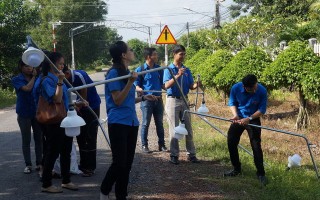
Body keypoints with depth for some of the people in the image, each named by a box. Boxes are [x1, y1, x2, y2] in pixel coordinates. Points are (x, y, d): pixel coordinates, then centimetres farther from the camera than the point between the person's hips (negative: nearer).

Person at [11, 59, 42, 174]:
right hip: (24, 114, -2)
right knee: (26, 140, 5)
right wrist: (33, 77, -12)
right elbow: (27, 88, -22)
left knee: (39, 138, 7)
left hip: (37, 112, 3)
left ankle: (39, 163, 17)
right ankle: (28, 165, 14)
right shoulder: (16, 80, -5)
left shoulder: (37, 78, 3)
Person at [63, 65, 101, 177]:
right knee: (80, 137, 8)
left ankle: (90, 167, -1)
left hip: (92, 106, -7)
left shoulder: (79, 76, -25)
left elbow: (84, 99, -21)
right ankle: (83, 164, 18)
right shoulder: (67, 80, -5)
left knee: (90, 138, -6)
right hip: (81, 107, 7)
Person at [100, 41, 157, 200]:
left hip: (131, 122, 8)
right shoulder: (114, 73, -12)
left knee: (127, 163, 10)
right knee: (119, 162, -7)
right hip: (118, 123, -8)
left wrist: (143, 98, 12)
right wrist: (130, 82, -22)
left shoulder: (127, 72, 13)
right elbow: (118, 101, -16)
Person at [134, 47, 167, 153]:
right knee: (145, 123, 1)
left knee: (159, 123, 9)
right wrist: (141, 90, -25)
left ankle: (161, 144, 17)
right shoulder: (140, 70, -4)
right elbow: (136, 86, -4)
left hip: (158, 99, 4)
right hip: (147, 100, -4)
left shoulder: (159, 69, 8)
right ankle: (144, 145, 10)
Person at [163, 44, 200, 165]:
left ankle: (191, 154, 13)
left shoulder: (187, 70, 10)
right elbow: (166, 85, -16)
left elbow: (190, 86, 8)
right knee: (174, 129, 0)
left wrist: (196, 85, -14)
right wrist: (177, 75, -26)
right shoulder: (169, 69, -3)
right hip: (173, 100, -4)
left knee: (188, 128, 6)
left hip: (184, 100, 4)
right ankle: (174, 155, 8)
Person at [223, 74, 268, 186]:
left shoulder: (262, 91, -25)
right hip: (239, 118, 3)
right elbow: (232, 103, -4)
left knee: (256, 146, -10)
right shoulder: (236, 88, -20)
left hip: (253, 119, -3)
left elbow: (262, 109, -17)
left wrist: (249, 118, -28)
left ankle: (261, 173, 0)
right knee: (231, 143, 4)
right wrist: (235, 114, -21)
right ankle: (236, 169, 23)